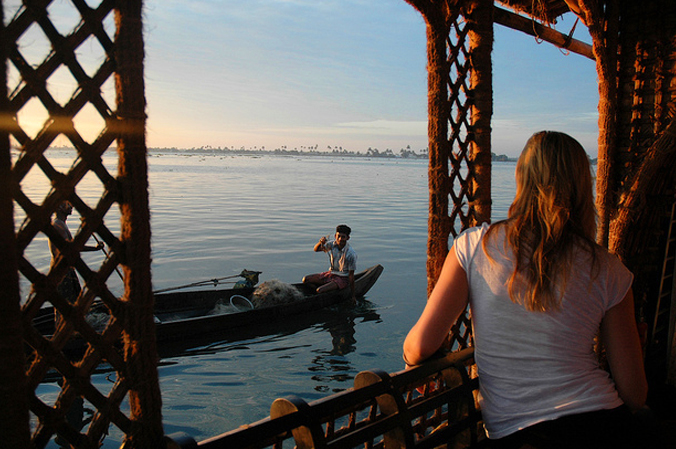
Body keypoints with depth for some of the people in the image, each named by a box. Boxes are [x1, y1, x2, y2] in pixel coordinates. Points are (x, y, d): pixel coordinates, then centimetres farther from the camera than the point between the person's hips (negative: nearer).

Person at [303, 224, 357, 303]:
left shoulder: (351, 254, -21)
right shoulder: (332, 244, -6)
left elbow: (351, 275, -17)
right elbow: (316, 249, 3)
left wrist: (353, 295, -13)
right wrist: (320, 242, -22)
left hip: (342, 278, -7)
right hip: (331, 273, 7)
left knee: (320, 290, -26)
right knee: (306, 280, -4)